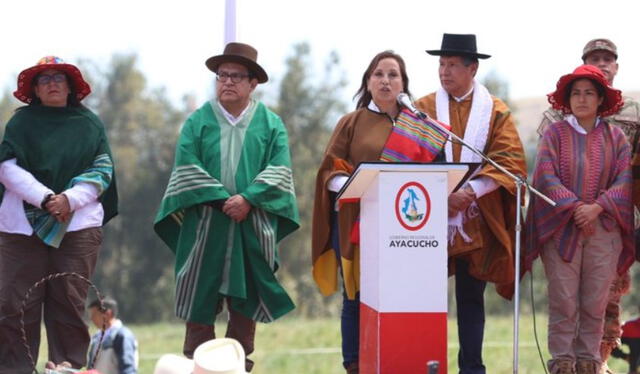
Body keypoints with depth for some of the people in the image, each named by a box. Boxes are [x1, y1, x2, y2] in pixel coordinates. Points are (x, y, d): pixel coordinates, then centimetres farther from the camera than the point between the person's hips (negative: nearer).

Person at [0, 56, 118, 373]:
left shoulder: (89, 124, 12)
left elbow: (102, 172, 5)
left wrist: (70, 199, -12)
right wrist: (46, 198, -15)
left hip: (78, 226, 1)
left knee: (69, 305, -1)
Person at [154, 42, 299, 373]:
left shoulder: (270, 124, 9)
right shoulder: (198, 122, 8)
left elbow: (278, 171, -1)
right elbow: (187, 169, -2)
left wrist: (248, 199, -16)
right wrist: (221, 199, -13)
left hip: (252, 228, 1)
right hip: (204, 225, -1)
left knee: (246, 301, 2)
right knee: (200, 301, -2)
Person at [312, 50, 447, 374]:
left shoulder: (416, 125, 14)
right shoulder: (352, 123, 8)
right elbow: (330, 168, 2)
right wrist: (351, 185, -18)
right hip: (355, 220, -1)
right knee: (356, 296, -2)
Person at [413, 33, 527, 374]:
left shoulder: (496, 112, 5)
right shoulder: (423, 109, 7)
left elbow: (510, 163, -4)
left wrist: (471, 191, -18)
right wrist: (443, 195, -17)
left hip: (478, 222, 0)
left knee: (471, 298, 5)